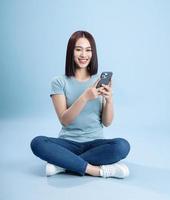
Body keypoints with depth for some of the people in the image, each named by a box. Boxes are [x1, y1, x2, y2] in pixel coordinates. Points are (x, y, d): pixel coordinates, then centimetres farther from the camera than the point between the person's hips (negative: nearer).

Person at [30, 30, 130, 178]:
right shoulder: (59, 82, -1)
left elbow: (107, 122, 1)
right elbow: (64, 120, -11)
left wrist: (109, 99, -18)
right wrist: (85, 97, -26)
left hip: (95, 142, 2)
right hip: (69, 142, -1)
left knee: (122, 146, -29)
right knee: (37, 143, -30)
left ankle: (62, 164, -19)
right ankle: (99, 170, -26)